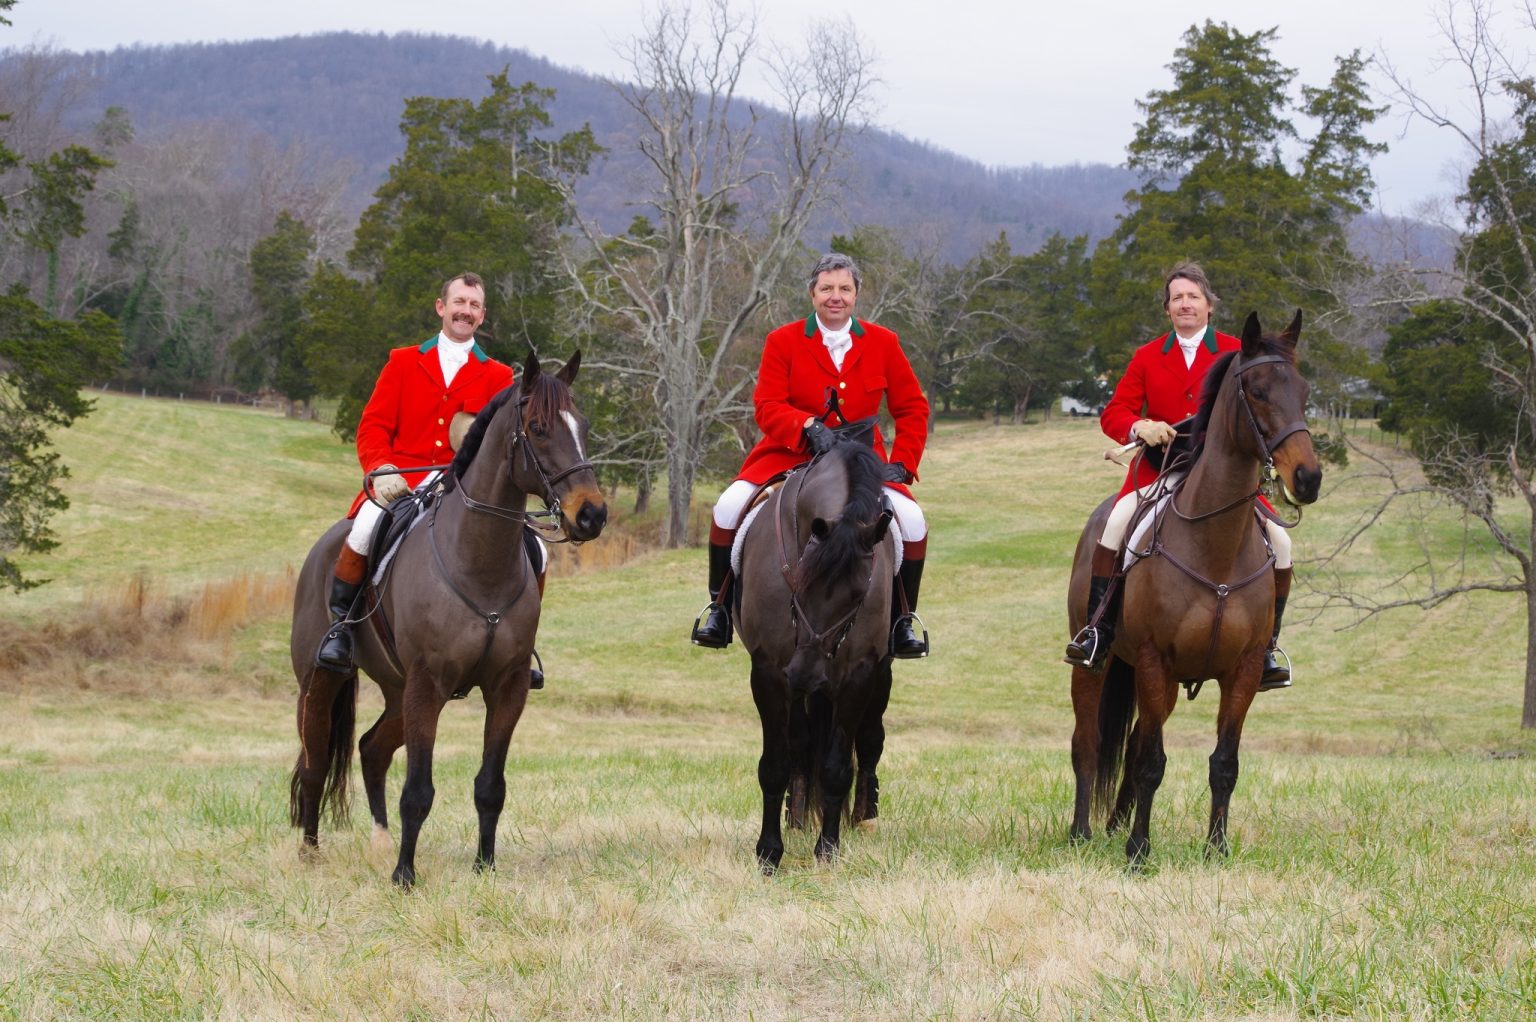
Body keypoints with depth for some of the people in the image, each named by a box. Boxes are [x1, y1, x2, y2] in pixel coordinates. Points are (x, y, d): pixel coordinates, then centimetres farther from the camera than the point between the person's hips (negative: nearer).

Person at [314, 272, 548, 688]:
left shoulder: (498, 377, 12)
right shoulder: (403, 362, 12)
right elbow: (372, 426, 5)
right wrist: (382, 469, -15)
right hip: (400, 484, -2)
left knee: (532, 553, -15)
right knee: (363, 531, -34)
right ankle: (339, 624, -14)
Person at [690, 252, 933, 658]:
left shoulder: (882, 343, 3)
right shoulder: (783, 342, -1)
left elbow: (913, 408, 7)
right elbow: (766, 406, -7)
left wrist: (901, 463, -6)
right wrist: (808, 426, -26)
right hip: (790, 454, -1)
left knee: (912, 521, -22)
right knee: (729, 507, -23)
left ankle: (902, 621, -3)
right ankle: (719, 608, -4)